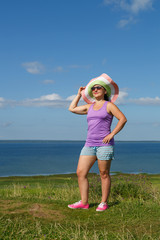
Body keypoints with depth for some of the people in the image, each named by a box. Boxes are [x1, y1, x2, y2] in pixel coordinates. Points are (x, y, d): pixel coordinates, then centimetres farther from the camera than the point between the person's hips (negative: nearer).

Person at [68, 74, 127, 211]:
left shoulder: (109, 105, 1)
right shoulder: (90, 107, 18)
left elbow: (123, 119, -5)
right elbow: (72, 109, 25)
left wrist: (112, 134, -10)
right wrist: (79, 94, 26)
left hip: (104, 144, -6)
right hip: (89, 144, 6)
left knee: (104, 174, 1)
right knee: (81, 173, -1)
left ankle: (104, 203, 12)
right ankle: (84, 202, 6)